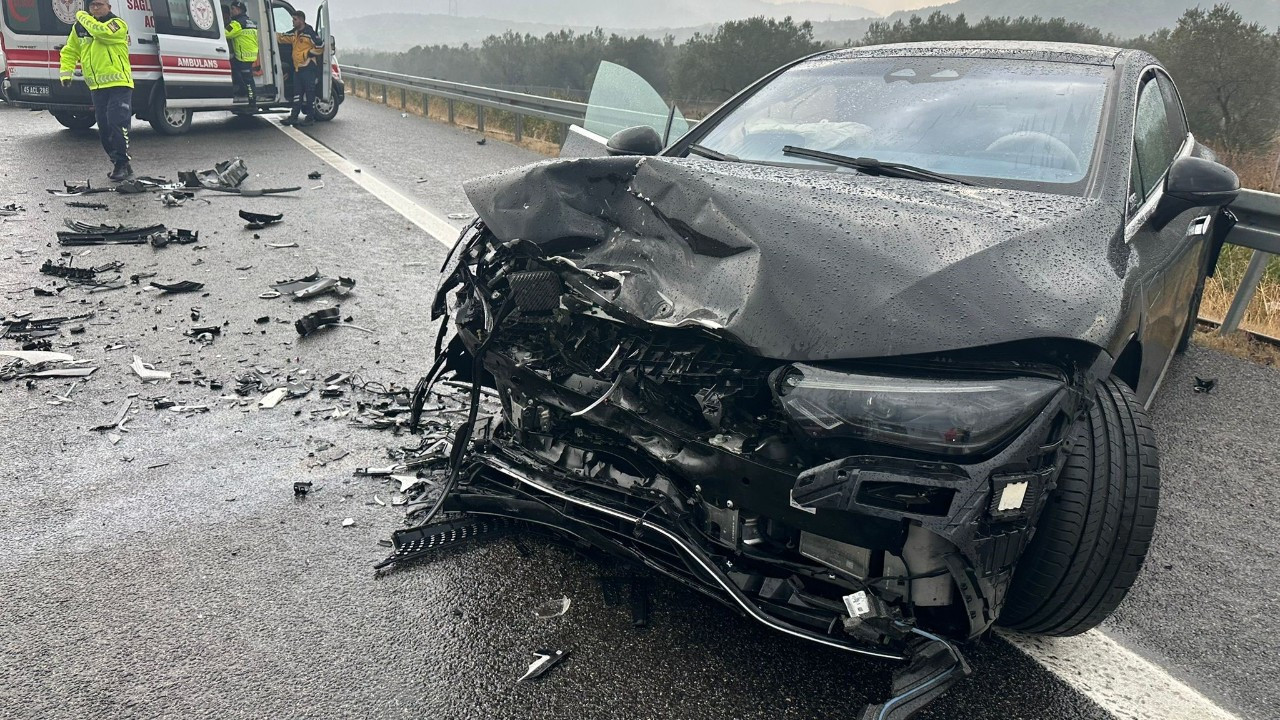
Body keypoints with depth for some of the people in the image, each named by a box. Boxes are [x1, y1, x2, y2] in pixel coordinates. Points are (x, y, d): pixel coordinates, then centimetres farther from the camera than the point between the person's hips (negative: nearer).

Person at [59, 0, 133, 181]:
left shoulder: (117, 24, -5)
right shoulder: (79, 27, 13)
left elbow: (101, 32, -25)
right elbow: (69, 52, 20)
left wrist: (83, 17, -9)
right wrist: (66, 73, 9)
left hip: (119, 85, -7)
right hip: (96, 87, 7)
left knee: (117, 124, -16)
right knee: (104, 129, 8)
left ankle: (122, 164, -10)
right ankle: (118, 164, 18)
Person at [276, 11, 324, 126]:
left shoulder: (310, 33, -9)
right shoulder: (294, 33, 15)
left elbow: (320, 48, -11)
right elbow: (281, 38, 19)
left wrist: (307, 54, -12)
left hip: (309, 68, -8)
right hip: (297, 68, 8)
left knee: (309, 93, -2)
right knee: (297, 93, 9)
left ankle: (310, 117, 6)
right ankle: (294, 117, 11)